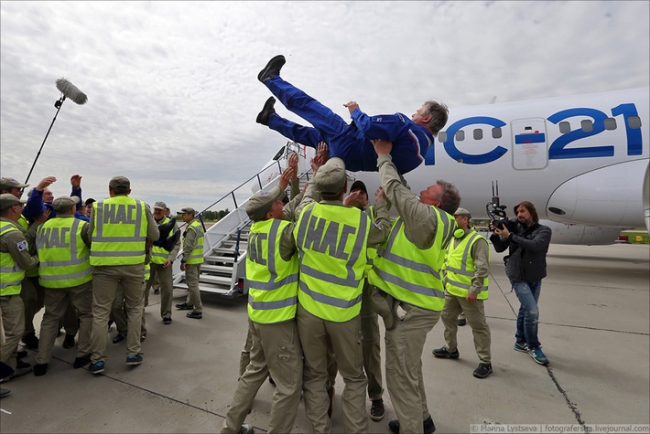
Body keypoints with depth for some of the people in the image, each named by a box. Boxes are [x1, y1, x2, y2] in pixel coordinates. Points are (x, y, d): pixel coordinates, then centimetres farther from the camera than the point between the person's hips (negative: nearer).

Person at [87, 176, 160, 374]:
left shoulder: (98, 207, 2)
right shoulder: (142, 207, 1)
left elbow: (89, 235, 6)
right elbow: (155, 235, 5)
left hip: (105, 264, 0)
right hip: (133, 264, 0)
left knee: (100, 311, 11)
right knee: (134, 307, 15)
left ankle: (97, 360, 17)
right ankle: (133, 353, 19)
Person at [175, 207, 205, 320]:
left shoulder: (191, 228, -17)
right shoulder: (198, 224, 12)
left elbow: (188, 247, -21)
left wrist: (183, 261, -17)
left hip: (192, 260, -10)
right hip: (198, 258, 10)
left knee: (192, 284, -4)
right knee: (193, 282, 21)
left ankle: (198, 310, 1)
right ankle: (189, 303, 38)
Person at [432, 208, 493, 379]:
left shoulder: (477, 240, -16)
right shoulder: (453, 239, 12)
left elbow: (483, 268, -20)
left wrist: (474, 290, -23)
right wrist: (444, 281, 17)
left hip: (468, 292, -9)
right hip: (451, 289, 9)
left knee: (478, 326, 2)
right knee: (447, 317, 18)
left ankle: (485, 362, 16)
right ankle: (451, 349, 37)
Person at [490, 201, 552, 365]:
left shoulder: (544, 230, -3)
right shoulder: (515, 228, -2)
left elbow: (535, 245, -23)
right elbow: (500, 248, 0)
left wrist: (510, 236, -25)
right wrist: (495, 234, -16)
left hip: (535, 277, 2)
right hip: (518, 276, -2)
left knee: (525, 309, 14)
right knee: (532, 311, -8)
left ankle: (520, 342, 33)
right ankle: (534, 347, 11)